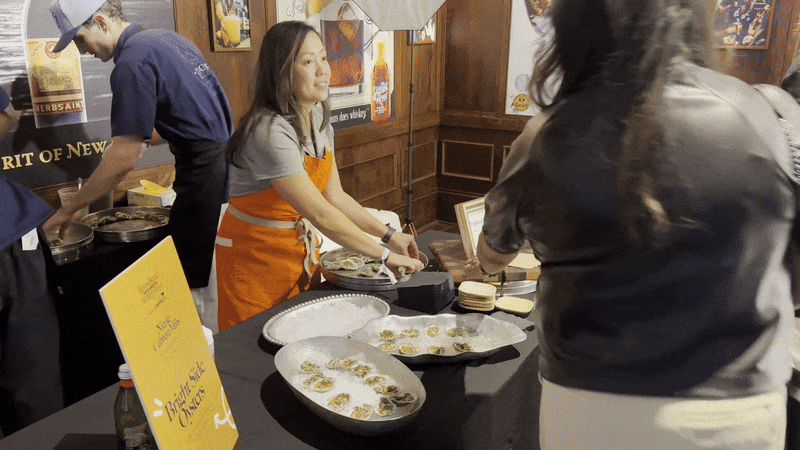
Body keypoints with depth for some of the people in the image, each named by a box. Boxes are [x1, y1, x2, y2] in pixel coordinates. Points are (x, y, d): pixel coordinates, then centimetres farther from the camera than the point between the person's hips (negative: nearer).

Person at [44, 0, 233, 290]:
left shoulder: (133, 62, -14)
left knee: (192, 279, -2)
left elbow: (123, 159, -16)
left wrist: (69, 209, -6)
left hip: (203, 174, -10)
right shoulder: (167, 38, 15)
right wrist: (140, 138, 24)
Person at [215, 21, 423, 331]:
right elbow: (321, 214, -29)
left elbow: (335, 196, 3)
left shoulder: (318, 117, 0)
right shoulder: (270, 132, -27)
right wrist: (384, 255, -25)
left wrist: (389, 235, -5)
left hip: (303, 247, 7)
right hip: (255, 254, -7)